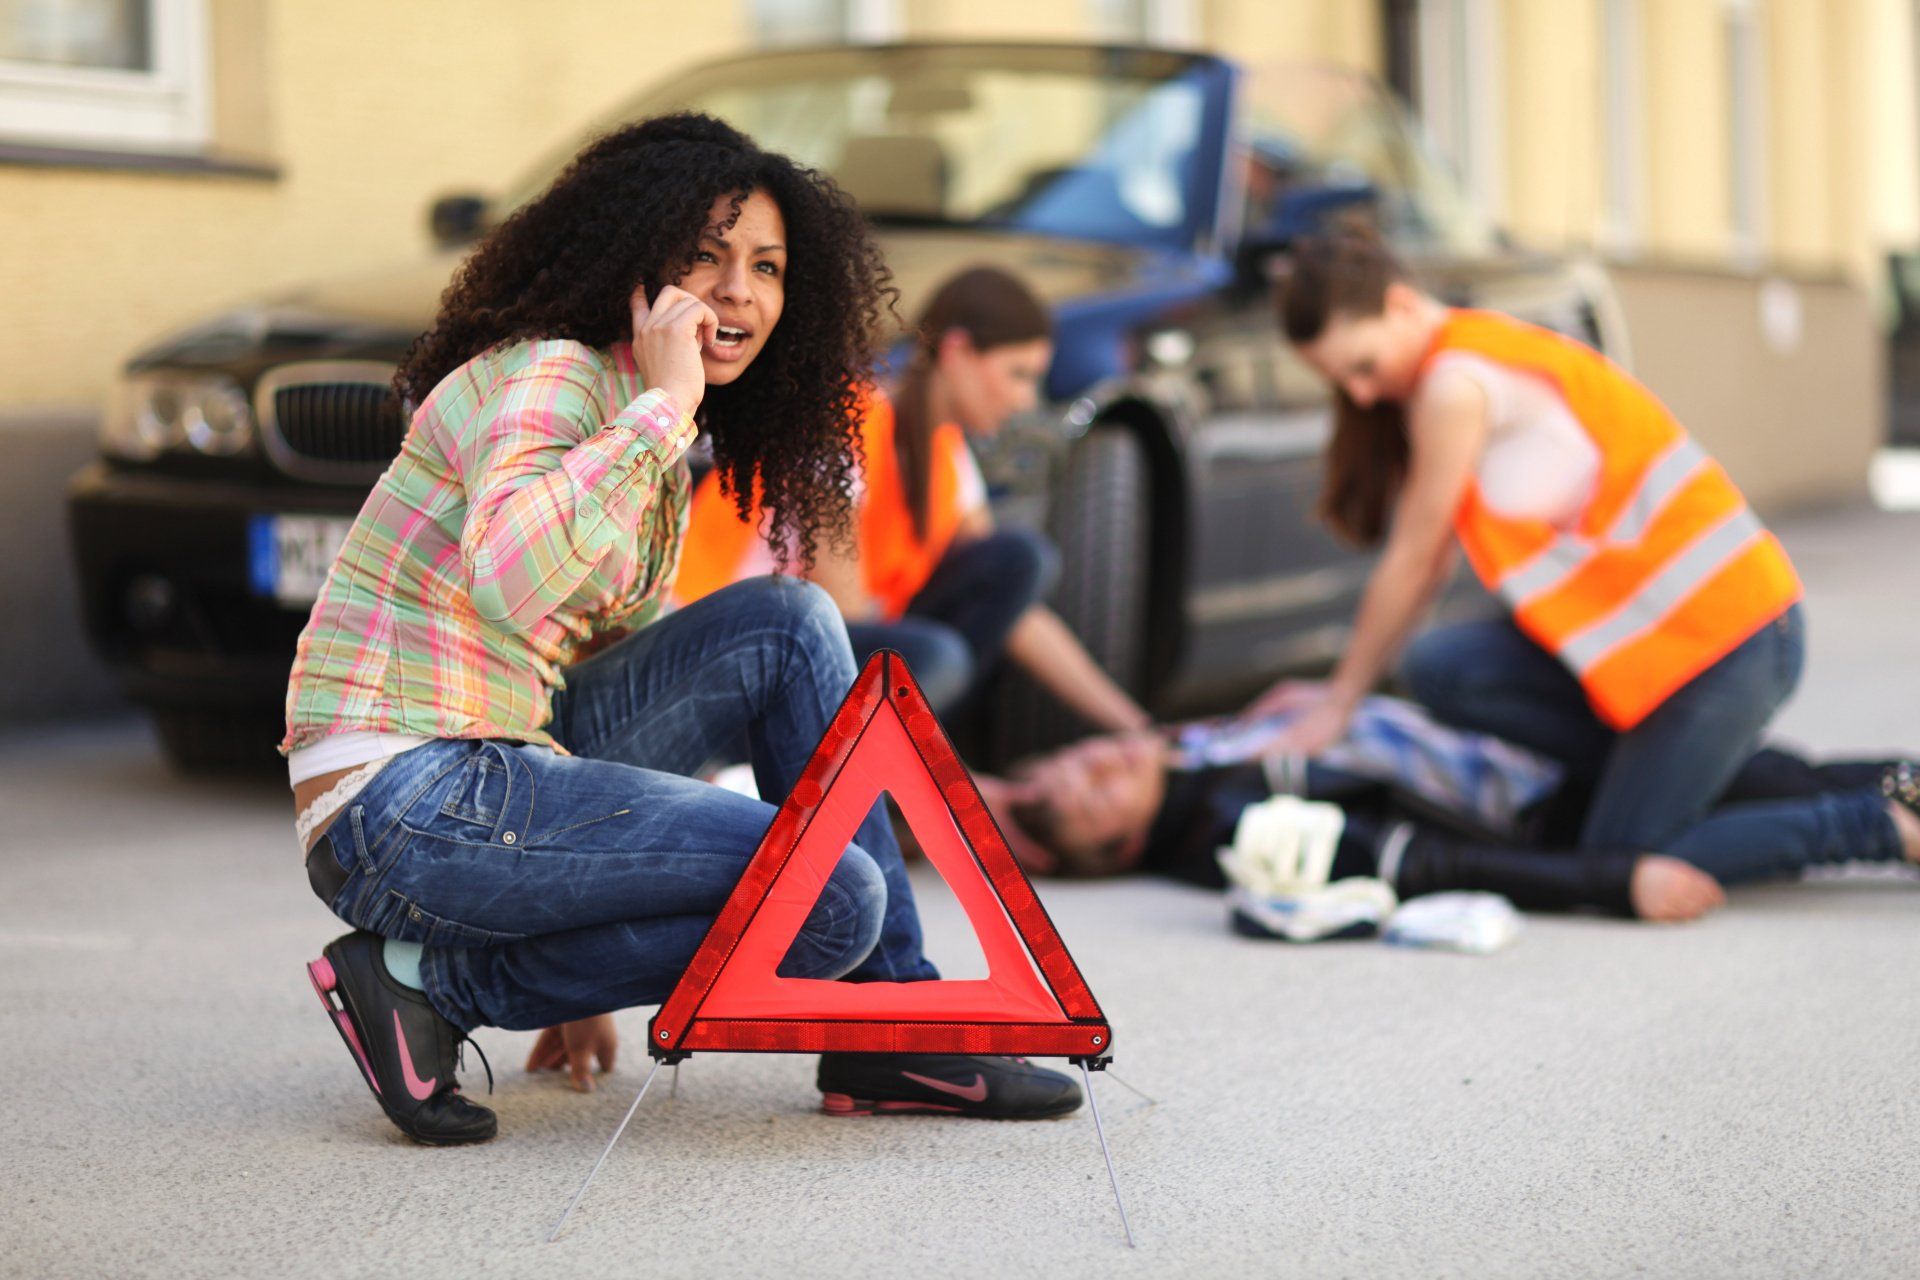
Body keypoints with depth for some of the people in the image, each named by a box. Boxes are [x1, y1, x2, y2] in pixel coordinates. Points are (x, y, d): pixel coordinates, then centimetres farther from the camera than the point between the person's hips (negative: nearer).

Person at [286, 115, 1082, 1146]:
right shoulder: (546, 375, -11)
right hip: (404, 805, -9)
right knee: (834, 903, -15)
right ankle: (432, 978, -7)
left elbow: (616, 671, 25)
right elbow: (512, 579, -33)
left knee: (786, 624, 2)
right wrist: (662, 404, -22)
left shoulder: (667, 447, 18)